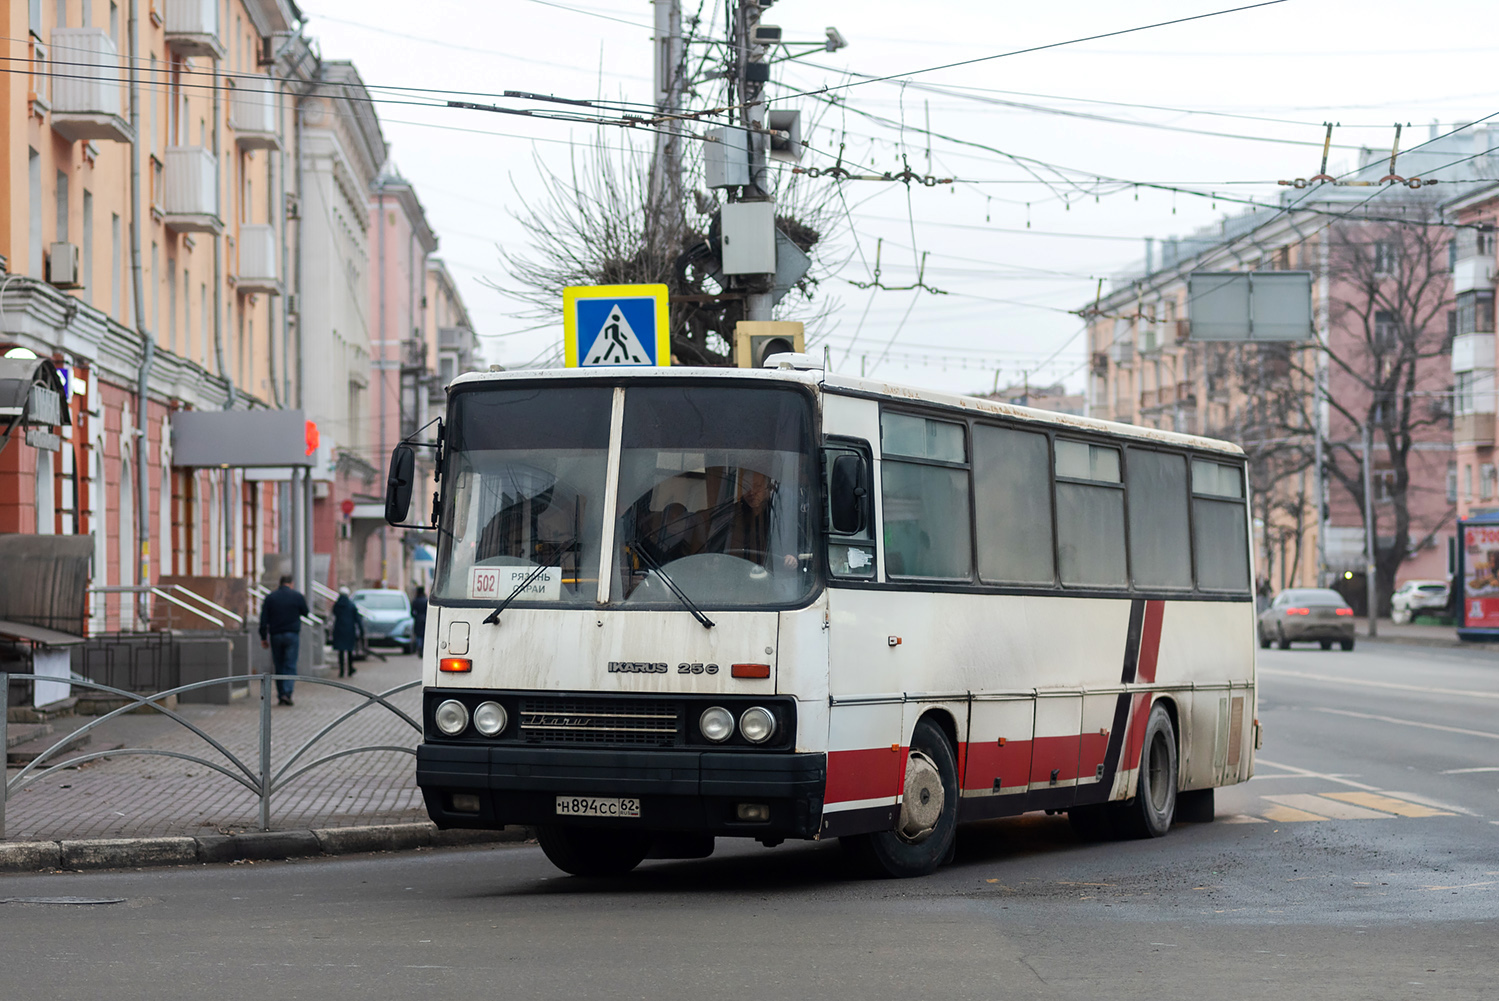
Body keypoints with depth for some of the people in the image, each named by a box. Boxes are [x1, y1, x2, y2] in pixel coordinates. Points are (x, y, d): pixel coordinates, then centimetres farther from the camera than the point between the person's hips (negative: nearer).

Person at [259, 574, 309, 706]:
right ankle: (287, 693, -19)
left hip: (275, 636, 2)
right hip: (292, 635, -2)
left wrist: (263, 637, 5)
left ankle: (281, 696, 8)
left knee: (278, 667, 8)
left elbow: (264, 619, 1)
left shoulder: (270, 597, 4)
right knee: (290, 666, -3)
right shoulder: (297, 596, -2)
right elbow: (305, 612, 10)